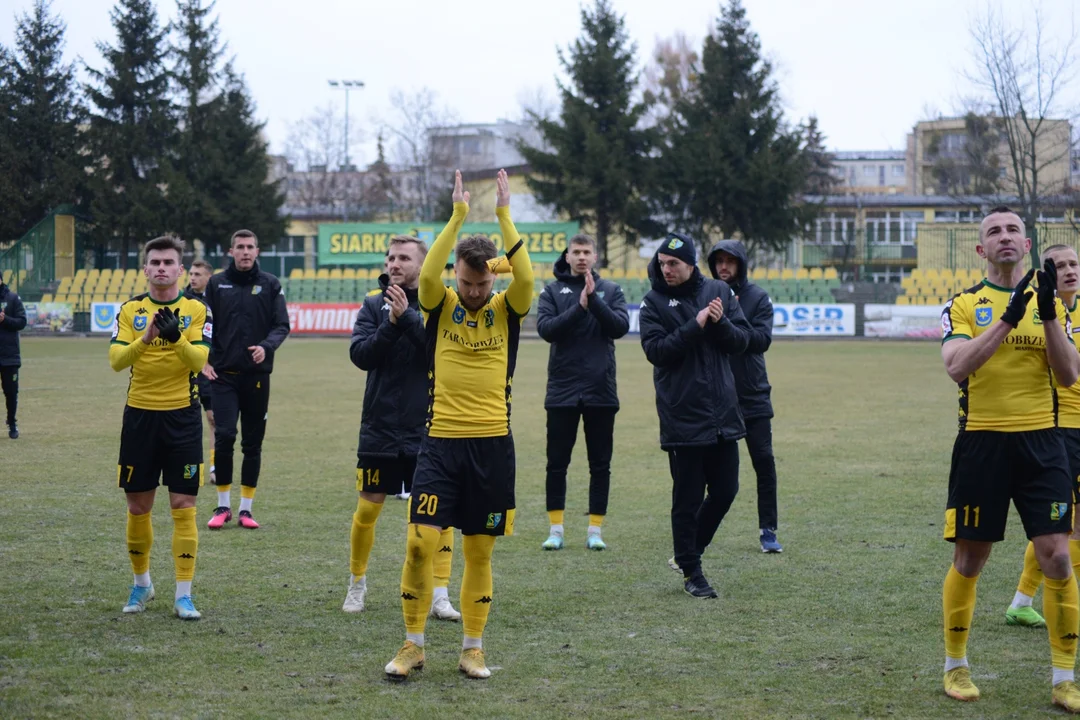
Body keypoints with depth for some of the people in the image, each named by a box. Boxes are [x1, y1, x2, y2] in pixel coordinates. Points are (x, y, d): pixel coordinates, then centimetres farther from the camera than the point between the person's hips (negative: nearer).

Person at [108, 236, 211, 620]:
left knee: (183, 506, -4)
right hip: (139, 415, 2)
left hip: (182, 415, -2)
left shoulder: (195, 310, 0)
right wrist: (145, 338, -26)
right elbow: (116, 360, -9)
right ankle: (141, 584, 26)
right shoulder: (131, 310, 4)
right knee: (138, 506, 8)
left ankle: (184, 595, 1)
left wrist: (176, 338, -32)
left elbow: (199, 360, -13)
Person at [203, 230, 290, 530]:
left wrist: (267, 347, -18)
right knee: (224, 437, -10)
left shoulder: (270, 285, 5)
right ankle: (223, 506, 3)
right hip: (223, 374, -1)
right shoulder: (216, 283, 6)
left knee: (253, 443, 5)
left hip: (257, 374, 1)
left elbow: (282, 325, 1)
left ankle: (246, 508, 14)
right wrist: (205, 359, -6)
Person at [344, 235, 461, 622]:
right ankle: (357, 583, 26)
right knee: (368, 507, 7)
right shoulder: (374, 304, 3)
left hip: (427, 429, -1)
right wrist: (391, 324, -20)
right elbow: (360, 354, -8)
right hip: (380, 428, 1)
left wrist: (407, 317, -24)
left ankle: (439, 594, 4)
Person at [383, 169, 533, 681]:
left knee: (479, 551, 7)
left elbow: (525, 278, -15)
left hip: (492, 445, 1)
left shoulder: (506, 311, 4)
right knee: (420, 542, -8)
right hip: (441, 442, -1)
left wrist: (504, 216, -14)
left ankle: (473, 648, 18)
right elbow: (427, 275, -17)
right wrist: (457, 216, -19)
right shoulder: (440, 307, 3)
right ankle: (413, 645, 6)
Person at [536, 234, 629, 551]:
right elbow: (546, 329, -10)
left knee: (600, 463, 4)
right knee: (557, 462, 3)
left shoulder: (610, 290, 6)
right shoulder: (552, 292, 4)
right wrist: (580, 306, -19)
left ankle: (595, 529, 12)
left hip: (601, 391, 1)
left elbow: (620, 327, -8)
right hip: (562, 390, -1)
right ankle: (556, 529, 11)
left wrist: (594, 300, -17)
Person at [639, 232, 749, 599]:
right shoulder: (654, 302, -4)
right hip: (682, 415, -4)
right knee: (688, 498, 1)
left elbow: (741, 340, 4)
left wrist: (720, 323, -15)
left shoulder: (719, 291, 5)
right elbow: (655, 349, -15)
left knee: (725, 491, 9)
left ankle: (689, 549, 29)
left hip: (723, 413, 4)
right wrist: (695, 326, -21)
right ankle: (691, 572, 13)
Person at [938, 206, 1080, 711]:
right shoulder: (963, 305, 3)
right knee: (968, 560, 5)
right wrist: (1008, 317, -21)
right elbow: (957, 367, -15)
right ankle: (955, 666, 23)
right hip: (981, 442, -1)